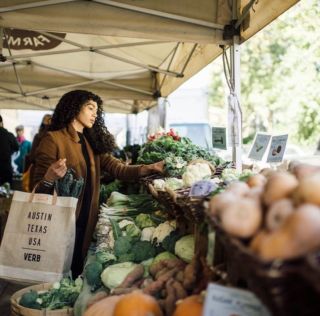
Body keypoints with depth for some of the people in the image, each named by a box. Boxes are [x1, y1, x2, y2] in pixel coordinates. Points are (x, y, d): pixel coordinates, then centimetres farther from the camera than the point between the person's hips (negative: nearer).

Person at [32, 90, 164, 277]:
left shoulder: (92, 143, 12)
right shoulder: (53, 139, -8)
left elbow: (119, 169, -1)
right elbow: (38, 189, -10)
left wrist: (151, 168, -15)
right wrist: (50, 179, -33)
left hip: (85, 223, 6)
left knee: (75, 273, 15)